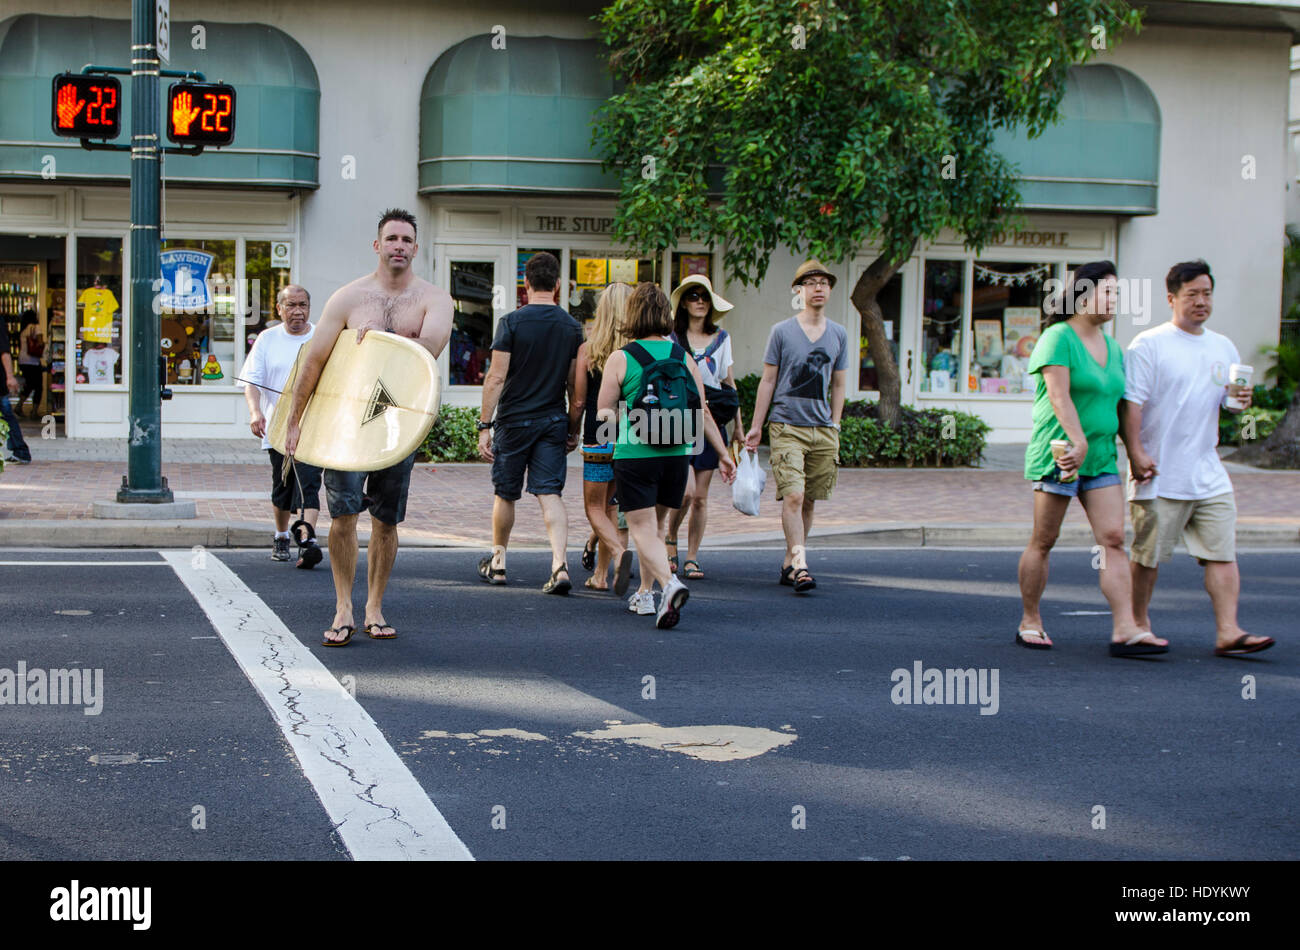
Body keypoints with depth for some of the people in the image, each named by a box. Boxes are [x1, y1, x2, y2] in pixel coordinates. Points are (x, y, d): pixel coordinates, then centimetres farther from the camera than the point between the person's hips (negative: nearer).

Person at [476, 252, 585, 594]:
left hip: (514, 421, -2)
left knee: (505, 494, 12)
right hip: (553, 421, 2)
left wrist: (484, 425, -8)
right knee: (550, 494, 0)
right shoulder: (572, 327, 2)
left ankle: (497, 563, 27)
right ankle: (559, 565, -17)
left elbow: (496, 378, -11)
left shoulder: (512, 322, -9)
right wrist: (574, 429, 15)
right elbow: (575, 384, 7)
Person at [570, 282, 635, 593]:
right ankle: (600, 574, 22)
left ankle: (619, 552, -21)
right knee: (610, 504, 18)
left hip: (599, 439, -3)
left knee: (595, 508, 7)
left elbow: (579, 402, -3)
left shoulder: (588, 349, -7)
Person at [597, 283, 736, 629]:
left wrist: (611, 413, 21)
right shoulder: (684, 358, 3)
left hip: (634, 456, -4)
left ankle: (669, 583, -27)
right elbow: (704, 413, 4)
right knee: (655, 524, 21)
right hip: (676, 457, 4)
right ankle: (645, 592, 29)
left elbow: (603, 413, -2)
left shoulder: (620, 359, -7)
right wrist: (724, 454, 12)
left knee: (643, 528, -3)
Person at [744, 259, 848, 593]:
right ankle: (800, 565, -18)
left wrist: (834, 425, 12)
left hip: (823, 429, 4)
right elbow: (768, 381, 5)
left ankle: (788, 563, 18)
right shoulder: (782, 331, 2)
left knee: (809, 501, 6)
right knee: (793, 495, -16)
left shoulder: (838, 335, 12)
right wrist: (756, 426, 3)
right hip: (787, 426, -4)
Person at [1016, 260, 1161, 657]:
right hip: (1059, 455, -7)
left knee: (1113, 539, -5)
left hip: (1101, 458, 7)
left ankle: (1125, 630, -10)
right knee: (1043, 541, 1)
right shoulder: (1058, 338, -7)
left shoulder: (1112, 347, 17)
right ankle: (1030, 622, 14)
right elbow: (1059, 396, -18)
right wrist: (1078, 441, -28)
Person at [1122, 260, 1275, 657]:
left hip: (1208, 474, 5)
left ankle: (1227, 631, -4)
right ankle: (1138, 623, 18)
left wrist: (1240, 400, -2)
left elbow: (1228, 403, 22)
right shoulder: (1149, 344, -4)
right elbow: (1131, 402, -9)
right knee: (1148, 555, 2)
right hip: (1160, 474, -5)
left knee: (1223, 553, -3)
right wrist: (1136, 452, -18)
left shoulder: (1223, 348, 15)